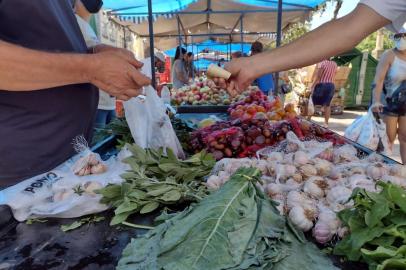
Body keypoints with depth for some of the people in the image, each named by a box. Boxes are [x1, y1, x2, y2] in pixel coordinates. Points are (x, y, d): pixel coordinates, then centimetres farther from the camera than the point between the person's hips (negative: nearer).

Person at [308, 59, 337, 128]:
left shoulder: (321, 63, -8)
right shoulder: (334, 64, 10)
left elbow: (317, 76, -13)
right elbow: (333, 76, 9)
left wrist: (312, 86, -10)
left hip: (321, 85, -5)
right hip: (331, 86, 5)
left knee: (312, 103, 5)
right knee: (327, 104, 8)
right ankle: (326, 123, 8)